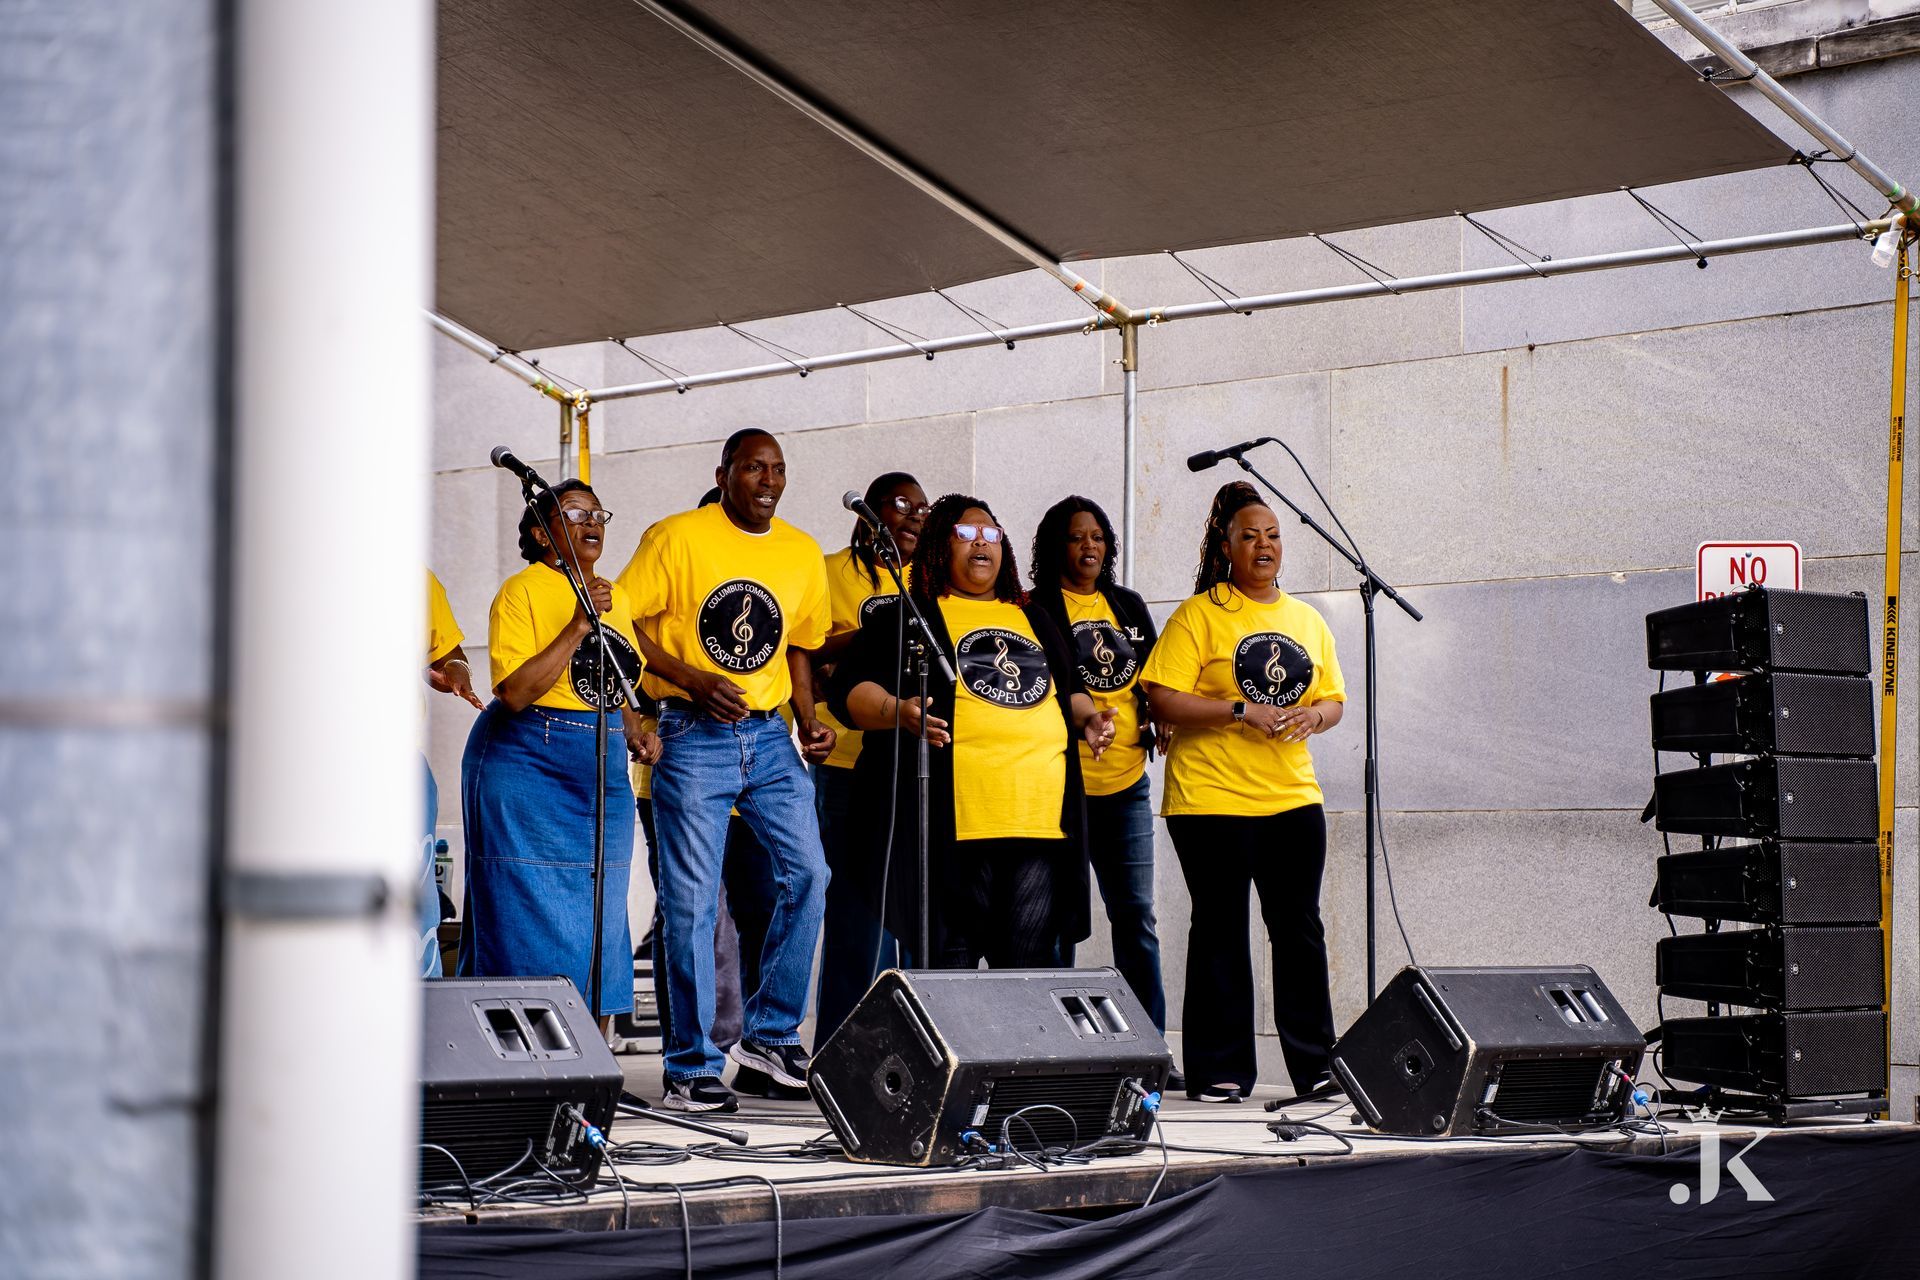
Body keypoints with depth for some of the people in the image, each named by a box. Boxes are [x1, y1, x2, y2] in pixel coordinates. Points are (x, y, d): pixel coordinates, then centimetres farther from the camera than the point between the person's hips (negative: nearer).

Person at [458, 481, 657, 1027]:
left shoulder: (614, 596, 14)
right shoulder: (522, 591, -8)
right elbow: (515, 693, -18)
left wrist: (635, 732, 6)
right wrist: (578, 627, -20)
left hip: (601, 775, 7)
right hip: (529, 769, -7)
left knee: (599, 929, 6)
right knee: (534, 924, -6)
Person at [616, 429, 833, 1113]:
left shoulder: (803, 553, 11)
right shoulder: (678, 537, -4)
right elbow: (622, 621, -7)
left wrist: (809, 721, 5)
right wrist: (693, 680, -18)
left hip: (771, 735, 5)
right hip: (694, 737, -5)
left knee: (808, 873, -5)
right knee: (692, 900, -4)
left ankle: (770, 1030, 13)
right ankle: (693, 1066, 4)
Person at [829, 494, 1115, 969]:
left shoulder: (1033, 619, 25)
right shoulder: (909, 617, 9)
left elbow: (1069, 689, 34)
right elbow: (851, 688, 1)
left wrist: (1087, 717, 12)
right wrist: (896, 711, -19)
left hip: (1043, 819, 5)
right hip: (958, 819, -5)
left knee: (1030, 960, 2)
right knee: (953, 955, -6)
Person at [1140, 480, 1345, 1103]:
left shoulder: (1308, 620, 15)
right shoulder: (1199, 615, -3)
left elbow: (1334, 699, 20)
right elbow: (1163, 700, -11)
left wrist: (1315, 715, -3)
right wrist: (1242, 711, -19)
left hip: (1293, 796, 5)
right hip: (1212, 797, -5)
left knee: (1300, 930, 6)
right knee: (1221, 933, 1)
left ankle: (1316, 1065, 13)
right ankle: (1220, 1071, 6)